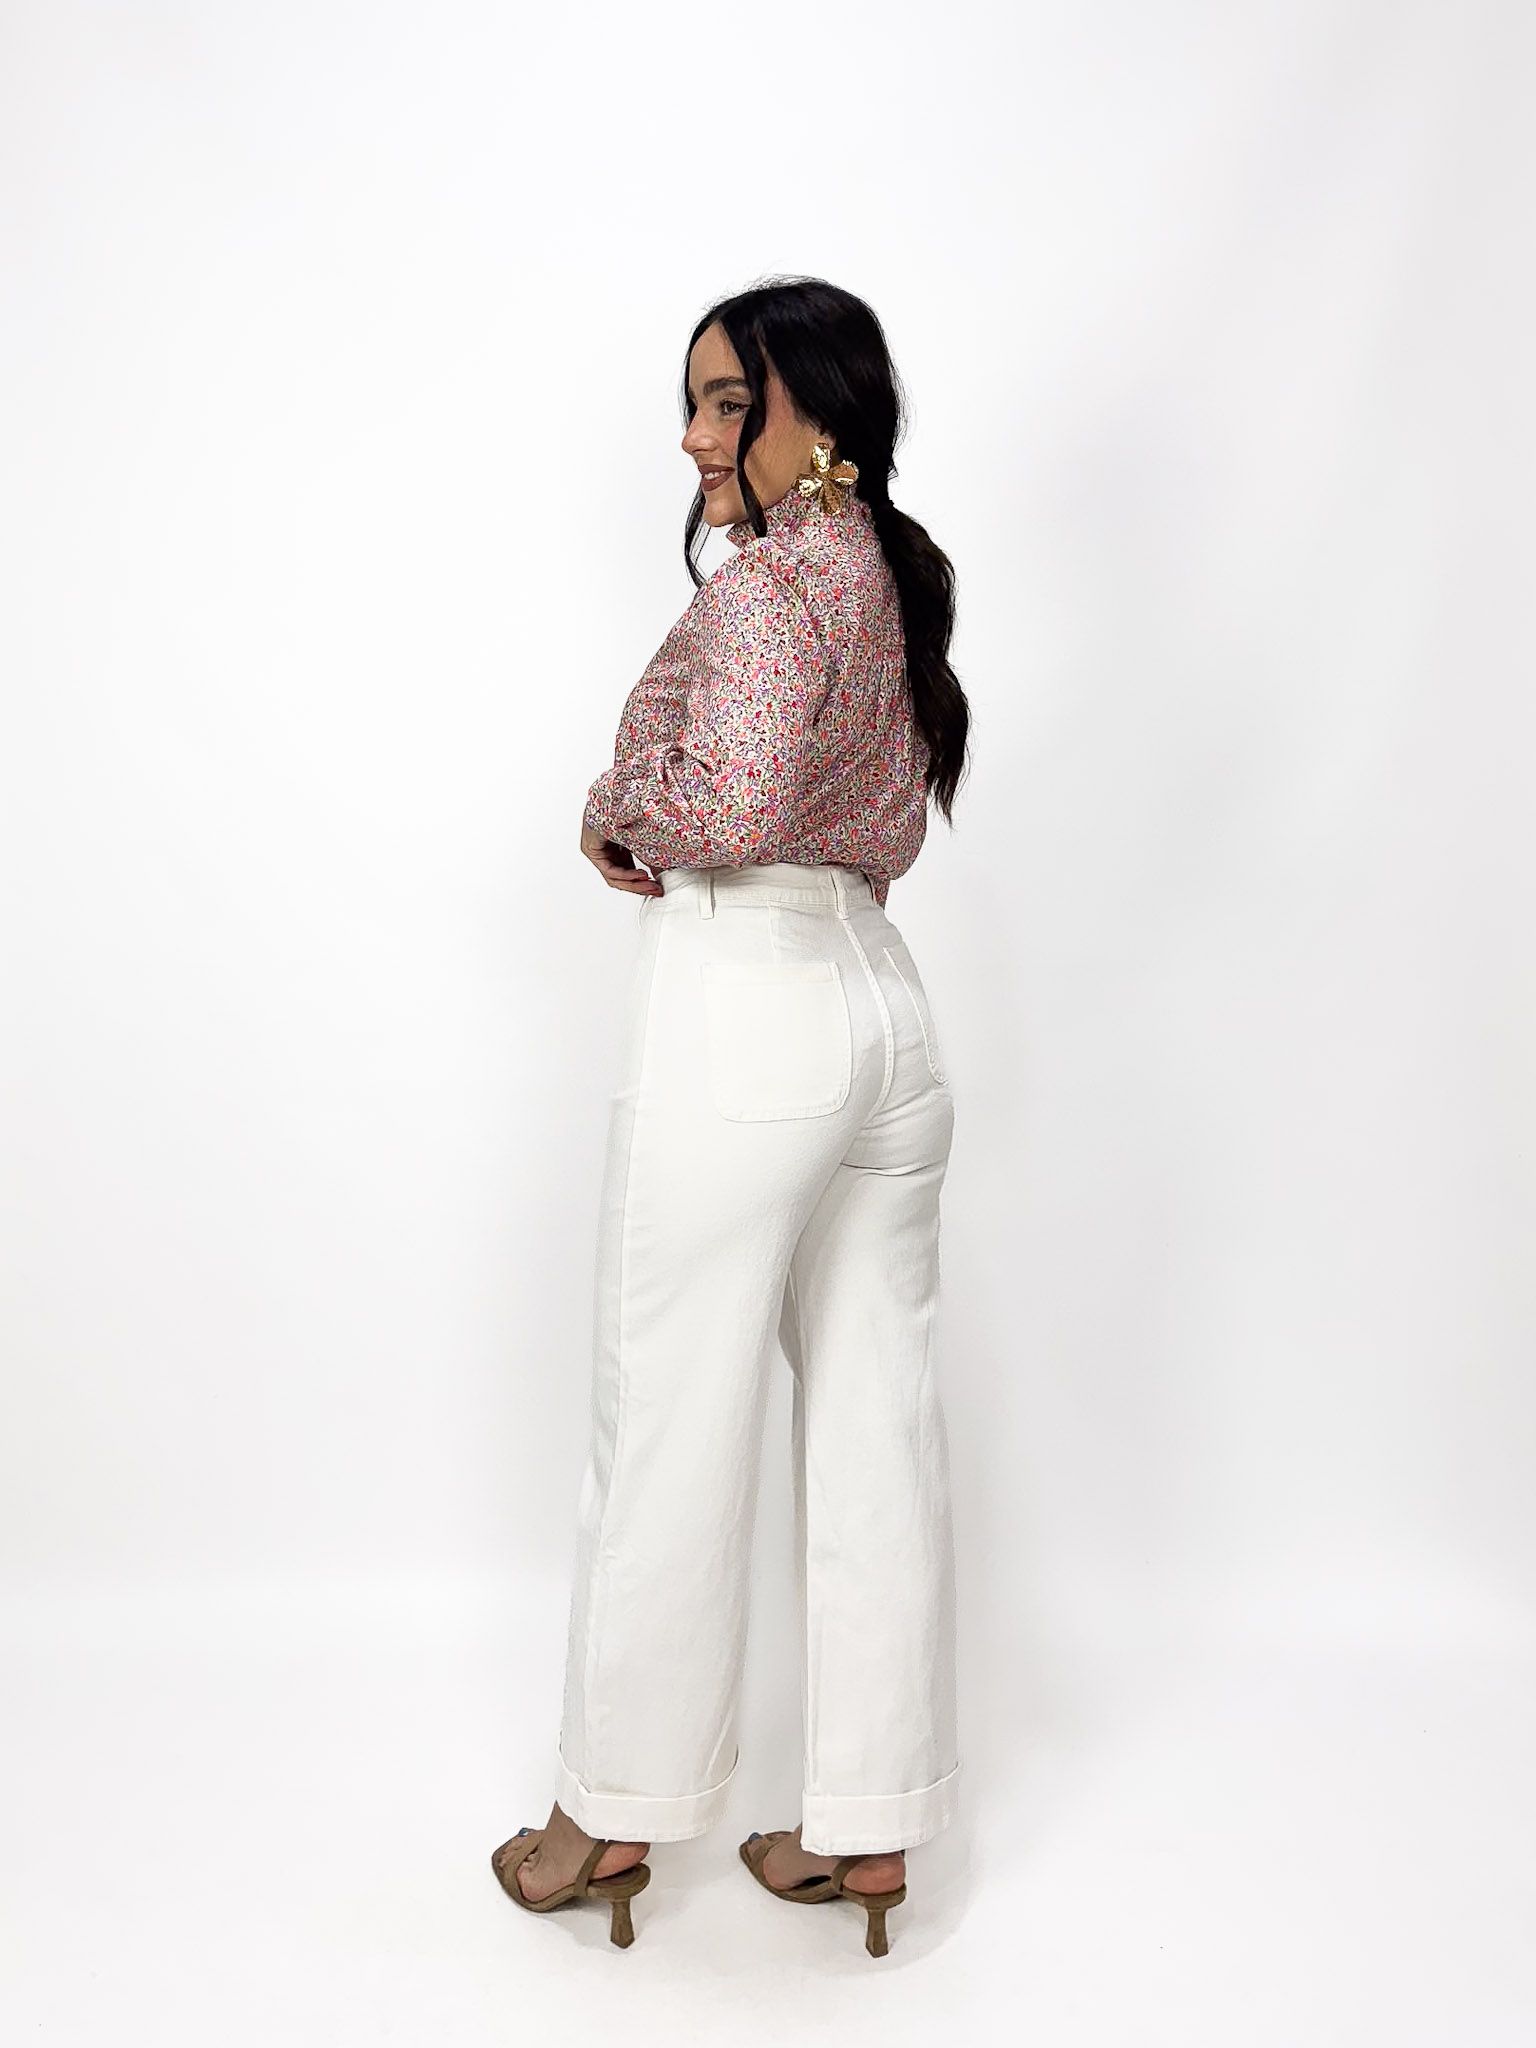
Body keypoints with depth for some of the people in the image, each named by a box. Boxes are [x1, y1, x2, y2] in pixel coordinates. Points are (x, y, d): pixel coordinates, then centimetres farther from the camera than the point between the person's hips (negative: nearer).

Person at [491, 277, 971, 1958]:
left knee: (670, 1426, 5)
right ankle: (867, 1823, 22)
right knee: (877, 1426, 10)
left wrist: (615, 812, -4)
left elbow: (731, 807, -25)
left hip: (742, 1016, -9)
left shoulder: (765, 582, -11)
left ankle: (616, 1810, 22)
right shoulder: (891, 579, 16)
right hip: (884, 1002, 9)